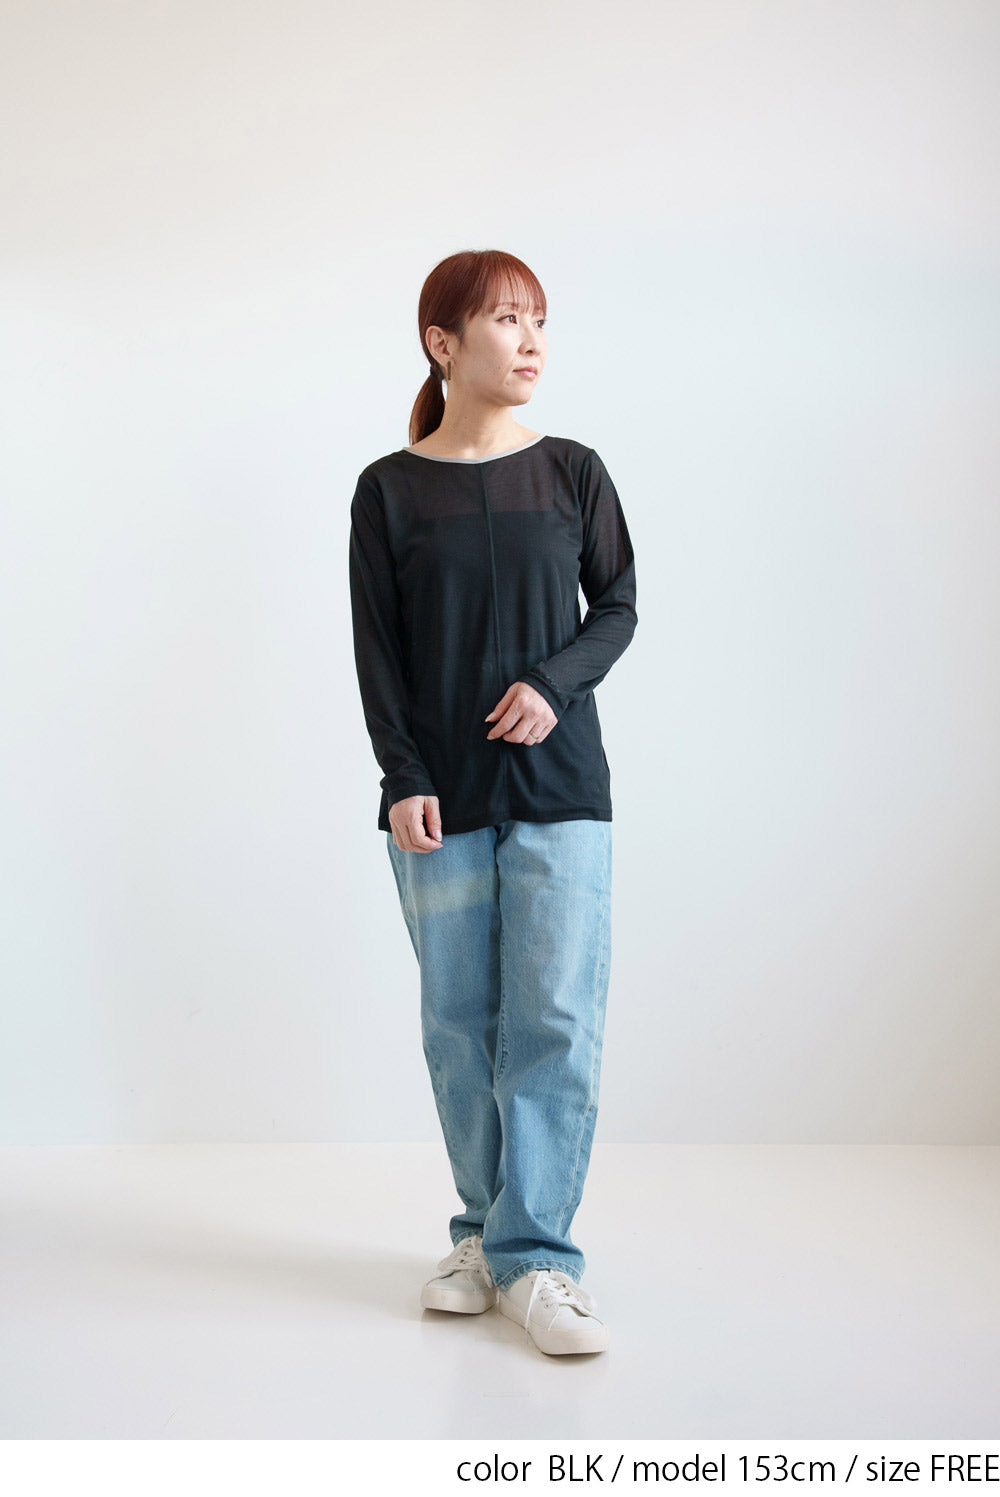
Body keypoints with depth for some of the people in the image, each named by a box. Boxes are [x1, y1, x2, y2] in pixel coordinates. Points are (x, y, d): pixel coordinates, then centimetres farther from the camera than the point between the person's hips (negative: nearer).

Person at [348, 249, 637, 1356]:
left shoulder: (572, 472, 5)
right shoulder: (389, 489, 3)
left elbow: (617, 609, 9)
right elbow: (376, 650, 2)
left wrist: (554, 681, -9)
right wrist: (403, 778, -7)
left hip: (559, 785, 0)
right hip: (441, 800, 0)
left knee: (556, 1017, -6)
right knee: (460, 1020, 5)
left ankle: (535, 1256, 0)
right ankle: (487, 1230, 20)